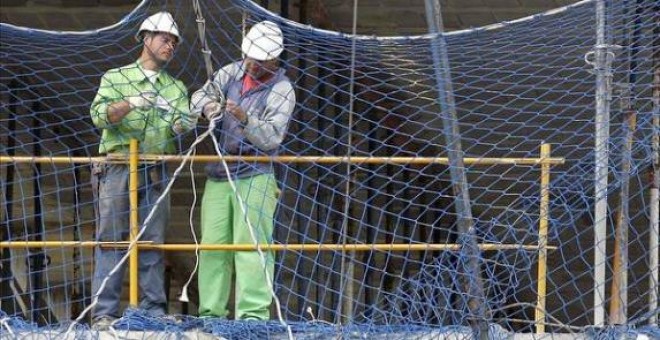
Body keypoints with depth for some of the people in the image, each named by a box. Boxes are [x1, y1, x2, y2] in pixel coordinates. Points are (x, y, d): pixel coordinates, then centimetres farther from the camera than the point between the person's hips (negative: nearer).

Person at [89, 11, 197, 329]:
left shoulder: (176, 88, 15)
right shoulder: (115, 78, 5)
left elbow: (178, 124, -1)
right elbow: (99, 115, -9)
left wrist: (183, 123, -24)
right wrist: (130, 104, -26)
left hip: (155, 173, 3)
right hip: (117, 169, -3)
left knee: (153, 243, 4)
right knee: (111, 240, -4)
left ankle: (153, 310, 8)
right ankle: (104, 313, -5)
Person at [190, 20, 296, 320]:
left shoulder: (281, 91, -7)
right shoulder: (233, 73, 9)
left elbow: (272, 137, -16)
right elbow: (200, 95, 11)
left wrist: (245, 119, -33)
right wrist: (207, 106, -13)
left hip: (254, 178, -6)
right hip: (218, 176, 6)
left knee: (251, 245, -14)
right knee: (213, 245, 4)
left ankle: (254, 313, -17)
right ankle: (211, 312, 8)